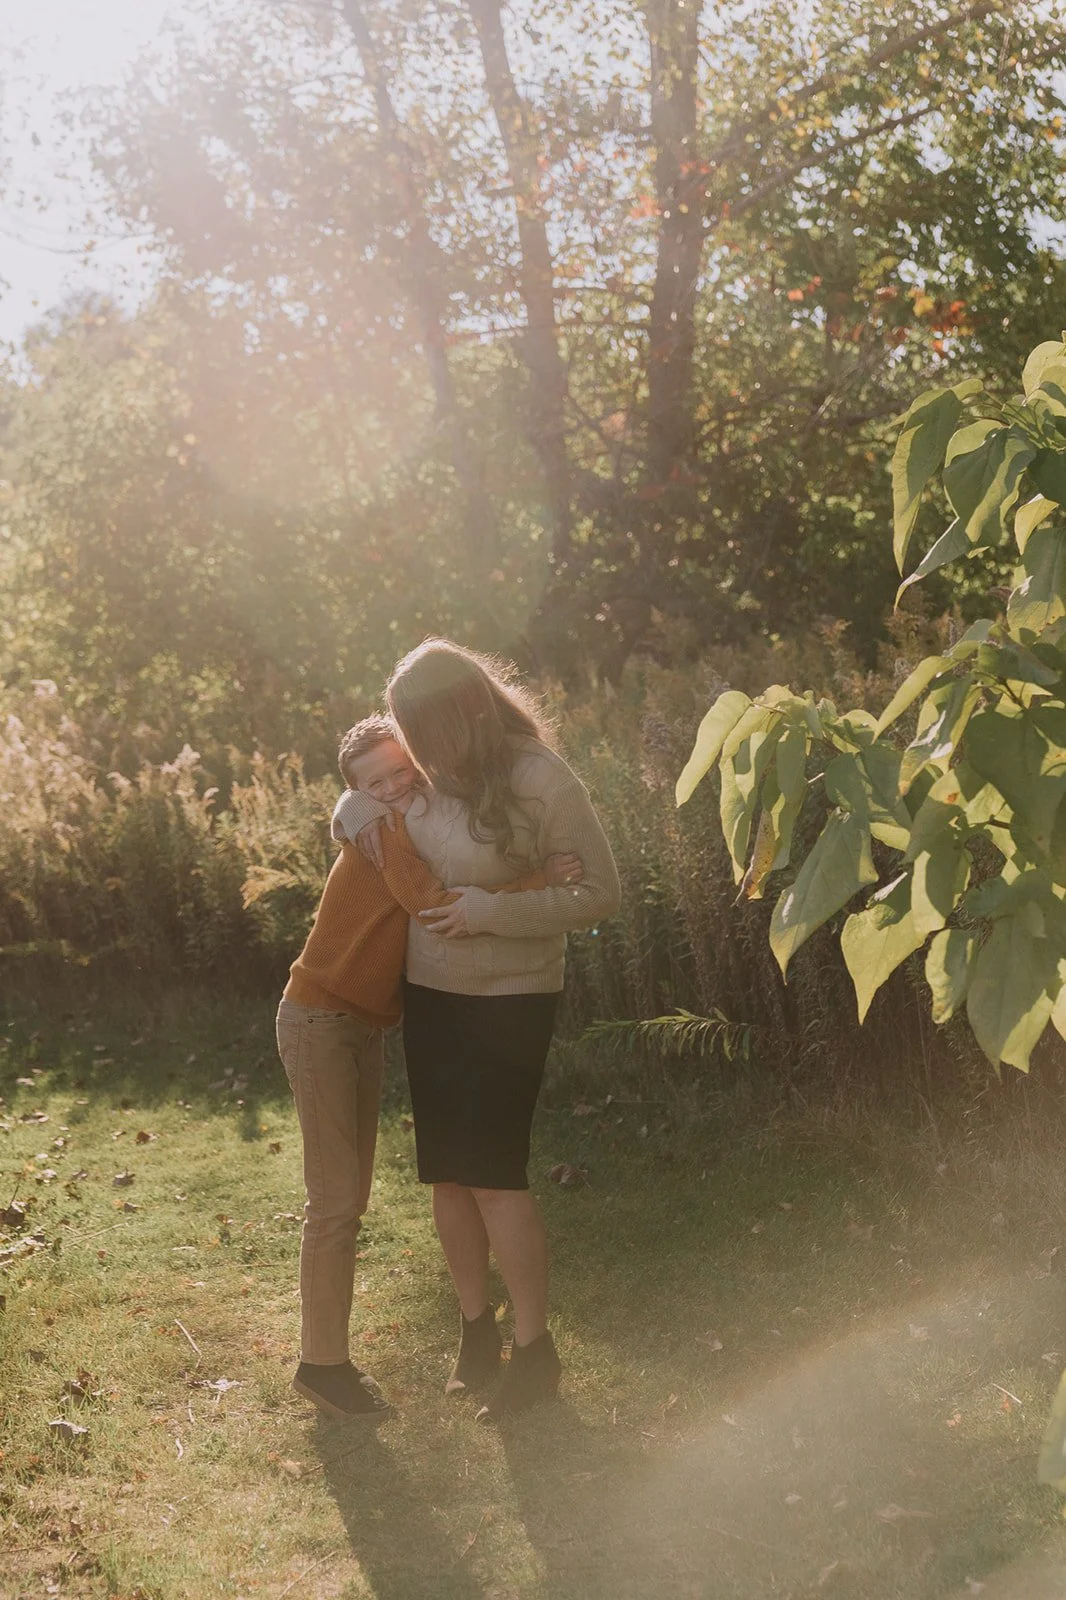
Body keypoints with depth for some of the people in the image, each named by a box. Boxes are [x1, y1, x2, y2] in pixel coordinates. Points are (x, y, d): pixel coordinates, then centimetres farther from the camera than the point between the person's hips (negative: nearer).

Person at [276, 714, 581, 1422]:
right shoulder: (385, 834, -19)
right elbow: (437, 904, -32)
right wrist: (537, 881, -31)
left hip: (365, 1027, 9)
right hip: (320, 1024, -9)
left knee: (351, 1197, 13)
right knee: (337, 1202, -7)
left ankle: (328, 1354, 22)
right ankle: (323, 1363, 3)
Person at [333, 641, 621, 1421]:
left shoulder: (544, 783, -19)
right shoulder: (433, 773, -1)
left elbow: (600, 894, -16)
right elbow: (368, 785, 18)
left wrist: (492, 910, -25)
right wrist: (358, 808, -7)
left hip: (509, 1001, -6)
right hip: (430, 996, 6)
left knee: (495, 1174, -7)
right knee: (447, 1173, 10)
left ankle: (535, 1350, 7)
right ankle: (477, 1328, 26)